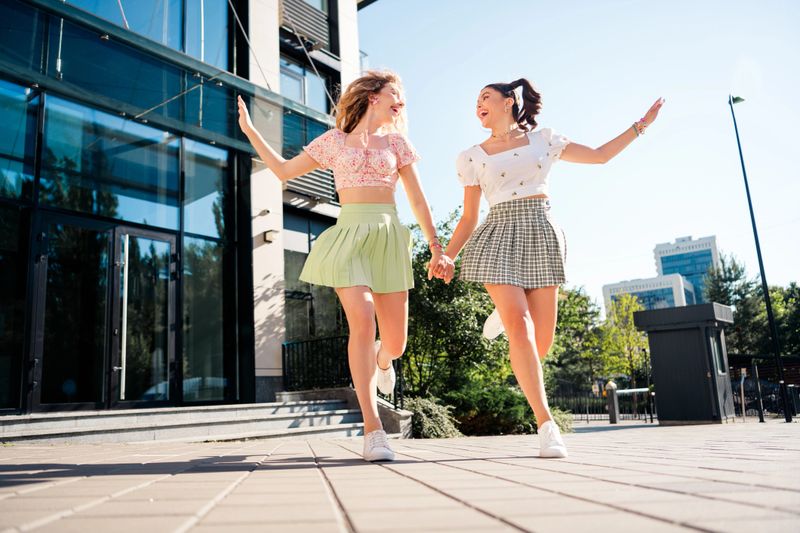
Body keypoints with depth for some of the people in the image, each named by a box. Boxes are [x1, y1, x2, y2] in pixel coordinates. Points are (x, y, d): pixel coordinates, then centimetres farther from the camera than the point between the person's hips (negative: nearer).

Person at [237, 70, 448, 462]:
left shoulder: (397, 142, 15)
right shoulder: (334, 140, 12)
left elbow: (418, 200, 14)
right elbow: (283, 170, 17)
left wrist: (436, 247, 8)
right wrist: (249, 129, 18)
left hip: (389, 237, 2)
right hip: (349, 235, -2)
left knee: (395, 341, -1)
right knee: (362, 322, -22)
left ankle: (381, 361, 39)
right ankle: (373, 428, -13)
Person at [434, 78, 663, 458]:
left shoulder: (543, 140, 15)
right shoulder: (472, 157, 13)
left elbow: (600, 155, 20)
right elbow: (469, 217, 11)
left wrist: (641, 124, 16)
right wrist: (447, 256, -3)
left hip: (542, 235, 1)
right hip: (499, 236, -1)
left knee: (540, 342, -5)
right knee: (520, 328, -19)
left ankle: (506, 314, 29)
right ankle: (546, 424, -14)